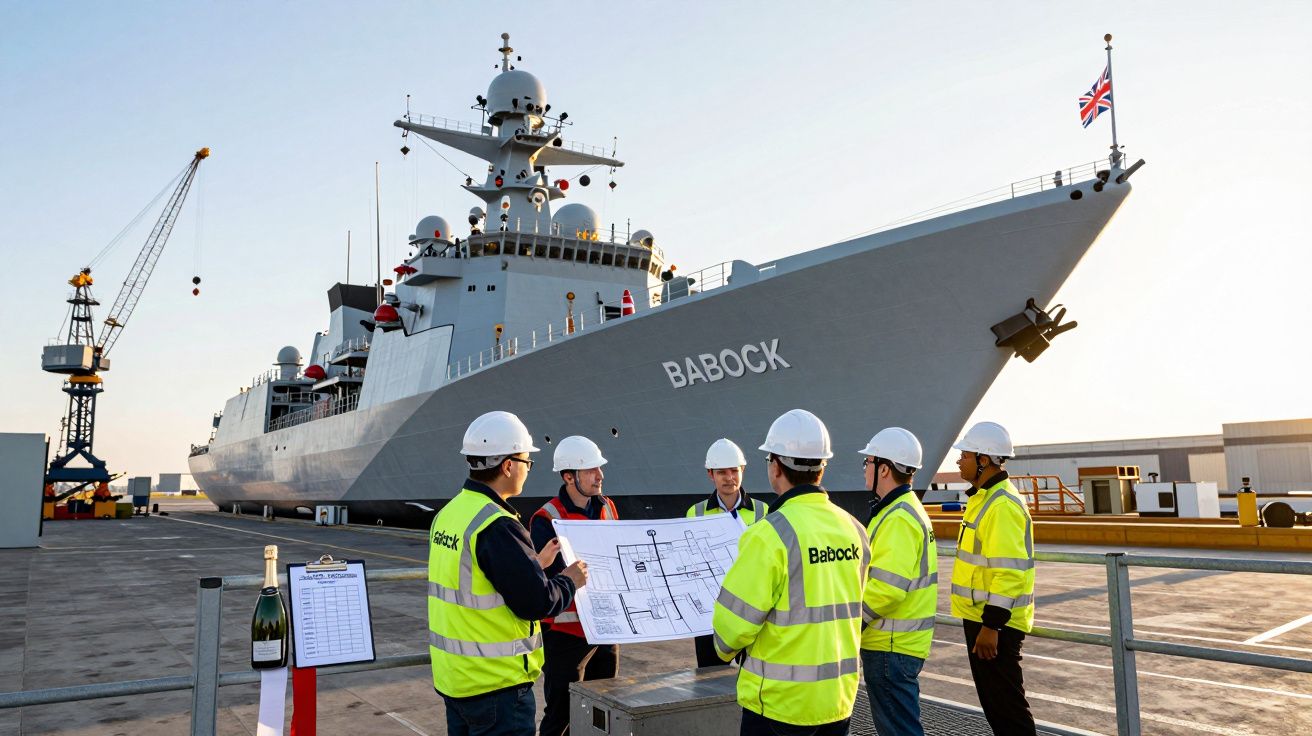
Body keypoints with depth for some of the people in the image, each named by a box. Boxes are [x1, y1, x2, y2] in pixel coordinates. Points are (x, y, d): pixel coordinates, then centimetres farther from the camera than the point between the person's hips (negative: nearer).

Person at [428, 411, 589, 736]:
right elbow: (536, 602, -21)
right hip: (495, 684, -9)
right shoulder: (497, 526, -23)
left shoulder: (448, 513, 5)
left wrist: (535, 563, 16)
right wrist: (570, 580, -2)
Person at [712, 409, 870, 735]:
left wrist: (726, 650, 5)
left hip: (780, 702, -6)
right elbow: (849, 608, 9)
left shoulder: (772, 534, -20)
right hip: (840, 697, 6)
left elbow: (734, 619, -16)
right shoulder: (853, 529, -1)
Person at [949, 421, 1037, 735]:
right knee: (991, 698, 18)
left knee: (1006, 702, -2)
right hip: (980, 617, 10)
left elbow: (1008, 571, -25)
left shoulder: (1002, 505, -19)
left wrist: (991, 626, -24)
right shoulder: (983, 497, 13)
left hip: (995, 623, -10)